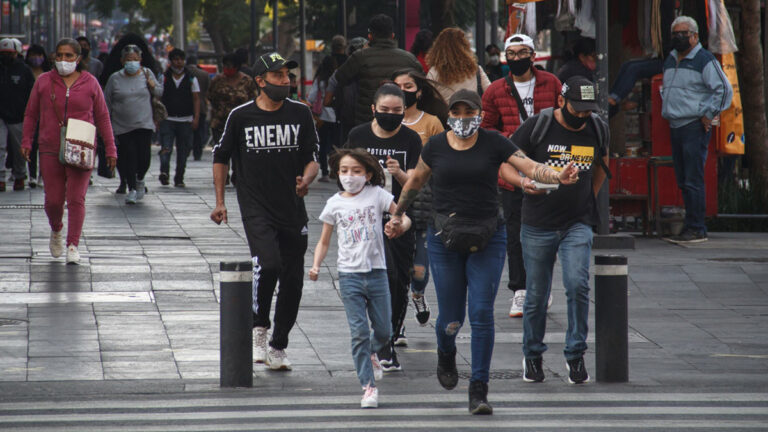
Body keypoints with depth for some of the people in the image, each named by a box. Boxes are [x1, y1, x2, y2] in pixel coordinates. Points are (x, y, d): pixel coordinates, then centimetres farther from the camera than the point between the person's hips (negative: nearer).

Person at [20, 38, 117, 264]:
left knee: (76, 199, -9)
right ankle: (56, 231, 32)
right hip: (50, 151, 1)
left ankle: (73, 246, -6)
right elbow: (31, 114, 12)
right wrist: (26, 142, 0)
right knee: (53, 200, 2)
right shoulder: (44, 82, 7)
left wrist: (110, 149, 6)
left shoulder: (89, 83, 5)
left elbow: (102, 118, 9)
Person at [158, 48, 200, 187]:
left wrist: (196, 118, -6)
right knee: (166, 148, -18)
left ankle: (179, 179, 11)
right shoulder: (164, 78, 7)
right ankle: (164, 172, -31)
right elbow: (158, 98, 8)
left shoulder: (191, 79, 8)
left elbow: (196, 99, 5)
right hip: (167, 120, -1)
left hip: (185, 121, 1)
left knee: (183, 151, 4)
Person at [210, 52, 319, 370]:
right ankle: (259, 328, -2)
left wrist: (306, 180, -14)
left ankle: (278, 347, 19)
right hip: (256, 209, -3)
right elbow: (221, 157, 12)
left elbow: (312, 158, 8)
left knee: (292, 279, 4)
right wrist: (219, 201, 8)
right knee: (268, 264, -24)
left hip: (293, 211, 3)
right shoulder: (241, 116, 0)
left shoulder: (300, 114, 5)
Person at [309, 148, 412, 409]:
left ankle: (370, 353, 41)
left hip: (376, 272, 0)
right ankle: (368, 387, -3)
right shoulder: (335, 204, 4)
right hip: (349, 275, 0)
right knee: (359, 332, -7)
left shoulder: (376, 195, 1)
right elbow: (324, 242, 11)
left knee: (383, 331, 7)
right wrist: (316, 265, -5)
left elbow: (404, 217, 1)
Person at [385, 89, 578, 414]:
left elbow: (530, 168, -11)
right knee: (451, 317, 4)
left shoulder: (493, 143, -2)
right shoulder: (436, 146, 1)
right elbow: (416, 180, 17)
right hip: (444, 240, 1)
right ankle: (446, 355, 42)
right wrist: (397, 215, 22)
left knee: (482, 313, -7)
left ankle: (479, 391, -1)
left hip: (486, 239, -1)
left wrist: (558, 177, -29)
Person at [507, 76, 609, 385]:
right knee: (536, 294, 6)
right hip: (538, 224, -1)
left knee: (577, 285, -16)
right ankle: (532, 355, 26)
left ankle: (575, 354, -2)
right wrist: (523, 182, -20)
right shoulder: (537, 126, -8)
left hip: (578, 224, 2)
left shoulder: (597, 130, 3)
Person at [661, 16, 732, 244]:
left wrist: (709, 115, -10)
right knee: (683, 181, 9)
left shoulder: (704, 60, -7)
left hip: (695, 127, -8)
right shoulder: (670, 61, 17)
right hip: (675, 127, 8)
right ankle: (691, 226, 13)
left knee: (693, 181, -11)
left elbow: (724, 90, -11)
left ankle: (696, 229, -10)